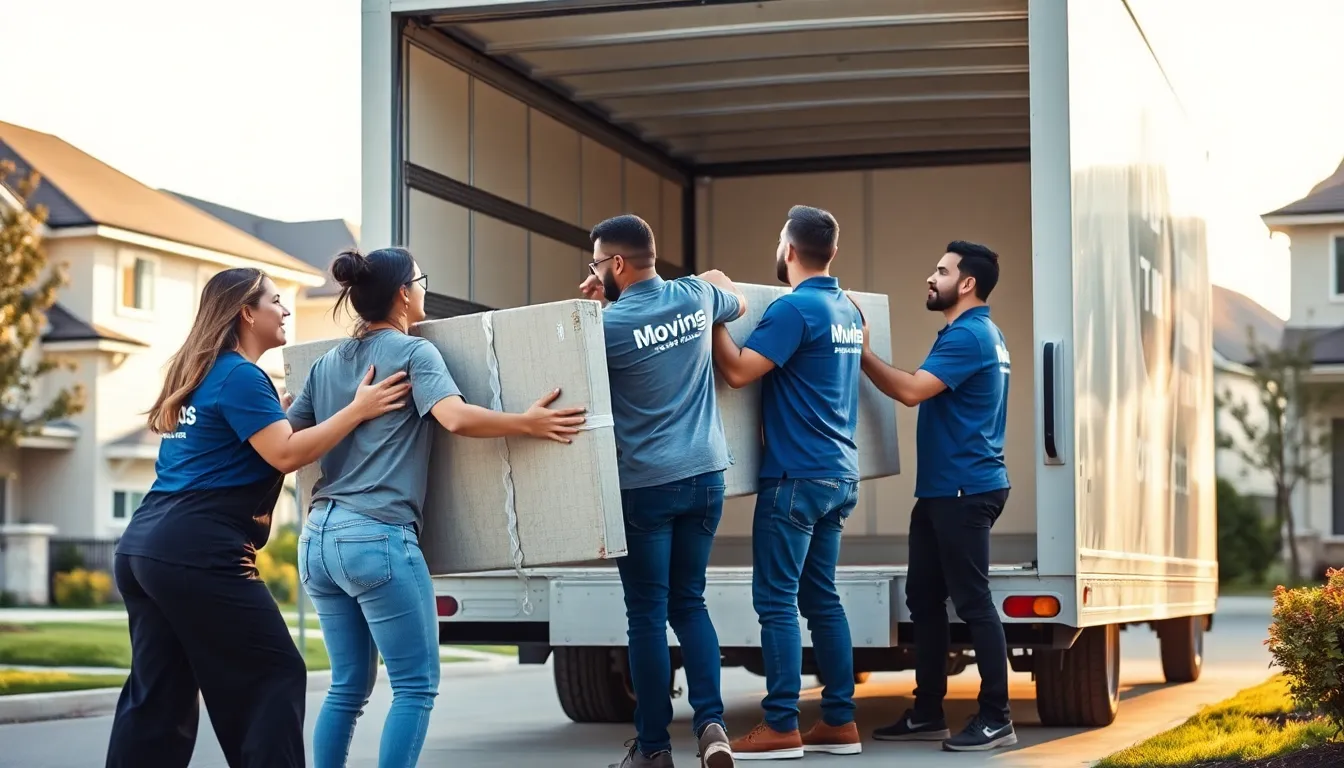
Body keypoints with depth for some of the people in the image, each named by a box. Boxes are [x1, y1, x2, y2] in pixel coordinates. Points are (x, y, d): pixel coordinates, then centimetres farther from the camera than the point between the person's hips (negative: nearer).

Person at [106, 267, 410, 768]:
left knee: (158, 692, 10)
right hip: (198, 551, -9)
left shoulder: (200, 374, 20)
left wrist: (279, 411, 23)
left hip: (144, 546, 9)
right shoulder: (240, 375, -8)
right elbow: (285, 454, -15)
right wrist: (358, 409, -10)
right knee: (273, 675, -3)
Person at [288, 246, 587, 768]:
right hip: (378, 536, -7)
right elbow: (456, 418, -19)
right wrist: (528, 423, -12)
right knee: (416, 686, 0)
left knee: (348, 687, 13)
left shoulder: (327, 363, 16)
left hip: (319, 538, 7)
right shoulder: (413, 352, -2)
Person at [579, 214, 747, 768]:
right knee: (689, 602, 14)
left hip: (645, 484, -5)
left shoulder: (611, 323, -14)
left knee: (647, 612, 4)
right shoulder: (696, 296, 3)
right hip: (705, 476, 5)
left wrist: (591, 310, 4)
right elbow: (740, 304, 26)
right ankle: (711, 722, 0)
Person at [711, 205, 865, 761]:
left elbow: (738, 371, -18)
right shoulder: (847, 310, 14)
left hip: (797, 473, -9)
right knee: (820, 597, 12)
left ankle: (781, 728, -5)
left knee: (777, 599, -5)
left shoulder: (794, 308, -14)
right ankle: (839, 721, 12)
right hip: (839, 471, 9)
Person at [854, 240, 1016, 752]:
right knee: (924, 597, 12)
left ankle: (996, 718, -4)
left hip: (965, 490, -11)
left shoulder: (968, 336, -15)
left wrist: (860, 353, -13)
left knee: (971, 600, -8)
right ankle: (927, 713, 17)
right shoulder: (977, 334, 19)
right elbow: (924, 391, 23)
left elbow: (911, 390, -22)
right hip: (942, 488, 11)